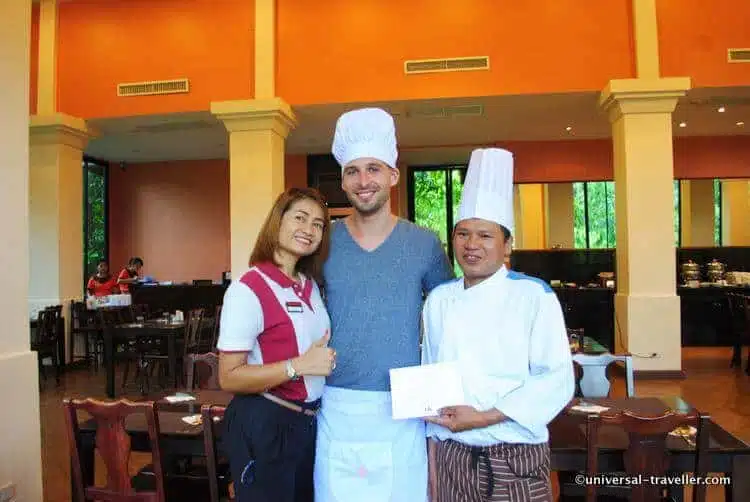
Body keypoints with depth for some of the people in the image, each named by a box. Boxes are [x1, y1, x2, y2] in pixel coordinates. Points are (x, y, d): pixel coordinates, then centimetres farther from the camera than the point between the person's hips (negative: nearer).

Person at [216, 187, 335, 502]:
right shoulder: (248, 289, -17)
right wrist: (299, 366, -26)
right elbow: (229, 378, -20)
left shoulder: (312, 285, 6)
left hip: (310, 422, 8)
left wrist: (325, 361, 4)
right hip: (264, 426, -7)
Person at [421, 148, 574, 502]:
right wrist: (433, 456, 8)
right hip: (451, 458, 3)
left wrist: (485, 418, -18)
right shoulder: (438, 299, 3)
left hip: (516, 460, -3)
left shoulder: (535, 296, -9)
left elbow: (557, 380, -12)